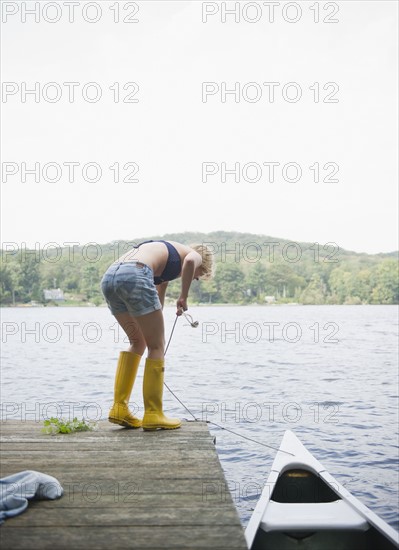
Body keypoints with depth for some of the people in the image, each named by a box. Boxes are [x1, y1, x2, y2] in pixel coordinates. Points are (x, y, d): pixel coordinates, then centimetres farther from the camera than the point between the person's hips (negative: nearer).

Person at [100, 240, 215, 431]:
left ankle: (119, 408, 21)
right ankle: (153, 415, 10)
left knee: (138, 343, 22)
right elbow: (190, 261, -12)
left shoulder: (166, 259, 39)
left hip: (109, 277, 8)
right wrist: (183, 297, -2)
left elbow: (156, 302, 42)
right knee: (156, 346, 6)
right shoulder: (194, 255, 18)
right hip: (135, 276, -8)